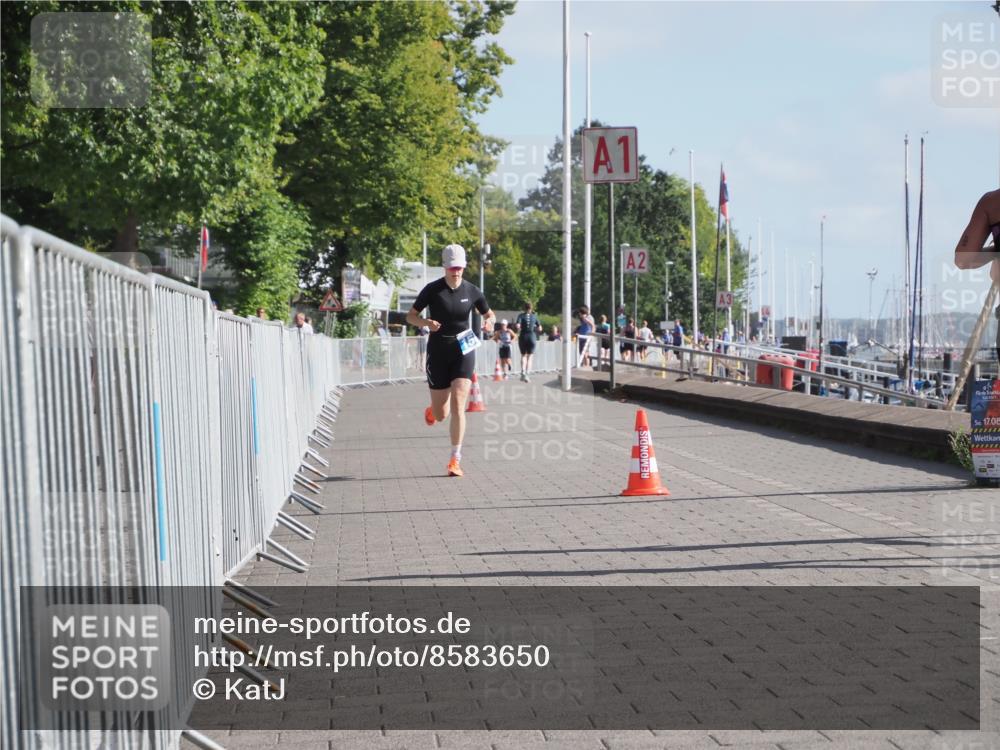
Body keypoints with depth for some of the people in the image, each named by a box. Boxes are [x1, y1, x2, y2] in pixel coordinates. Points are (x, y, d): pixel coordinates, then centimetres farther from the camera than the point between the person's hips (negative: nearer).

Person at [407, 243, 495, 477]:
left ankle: (455, 459, -11)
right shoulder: (432, 290, -6)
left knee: (458, 404, -16)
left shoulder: (472, 291, 0)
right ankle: (433, 409, 45)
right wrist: (425, 322, -22)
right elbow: (410, 316, -1)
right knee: (441, 415, 5)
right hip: (438, 352, 0)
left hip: (463, 351, 0)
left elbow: (488, 313, 15)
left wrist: (489, 321, -9)